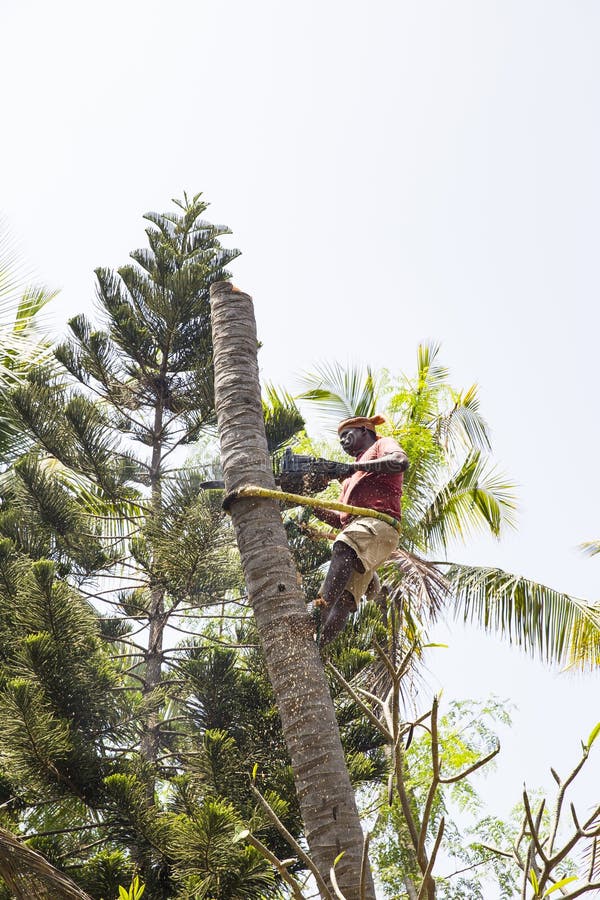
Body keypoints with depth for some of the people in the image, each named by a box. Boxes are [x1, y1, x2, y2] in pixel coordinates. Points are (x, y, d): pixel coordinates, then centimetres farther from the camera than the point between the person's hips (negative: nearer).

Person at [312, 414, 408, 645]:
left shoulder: (382, 444, 20)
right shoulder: (351, 479, 42)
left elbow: (400, 461, -7)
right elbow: (340, 518, 34)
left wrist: (351, 467, -9)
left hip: (378, 524, -8)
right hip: (353, 529, 8)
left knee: (344, 547, -38)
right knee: (344, 598, -12)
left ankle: (321, 607, -59)